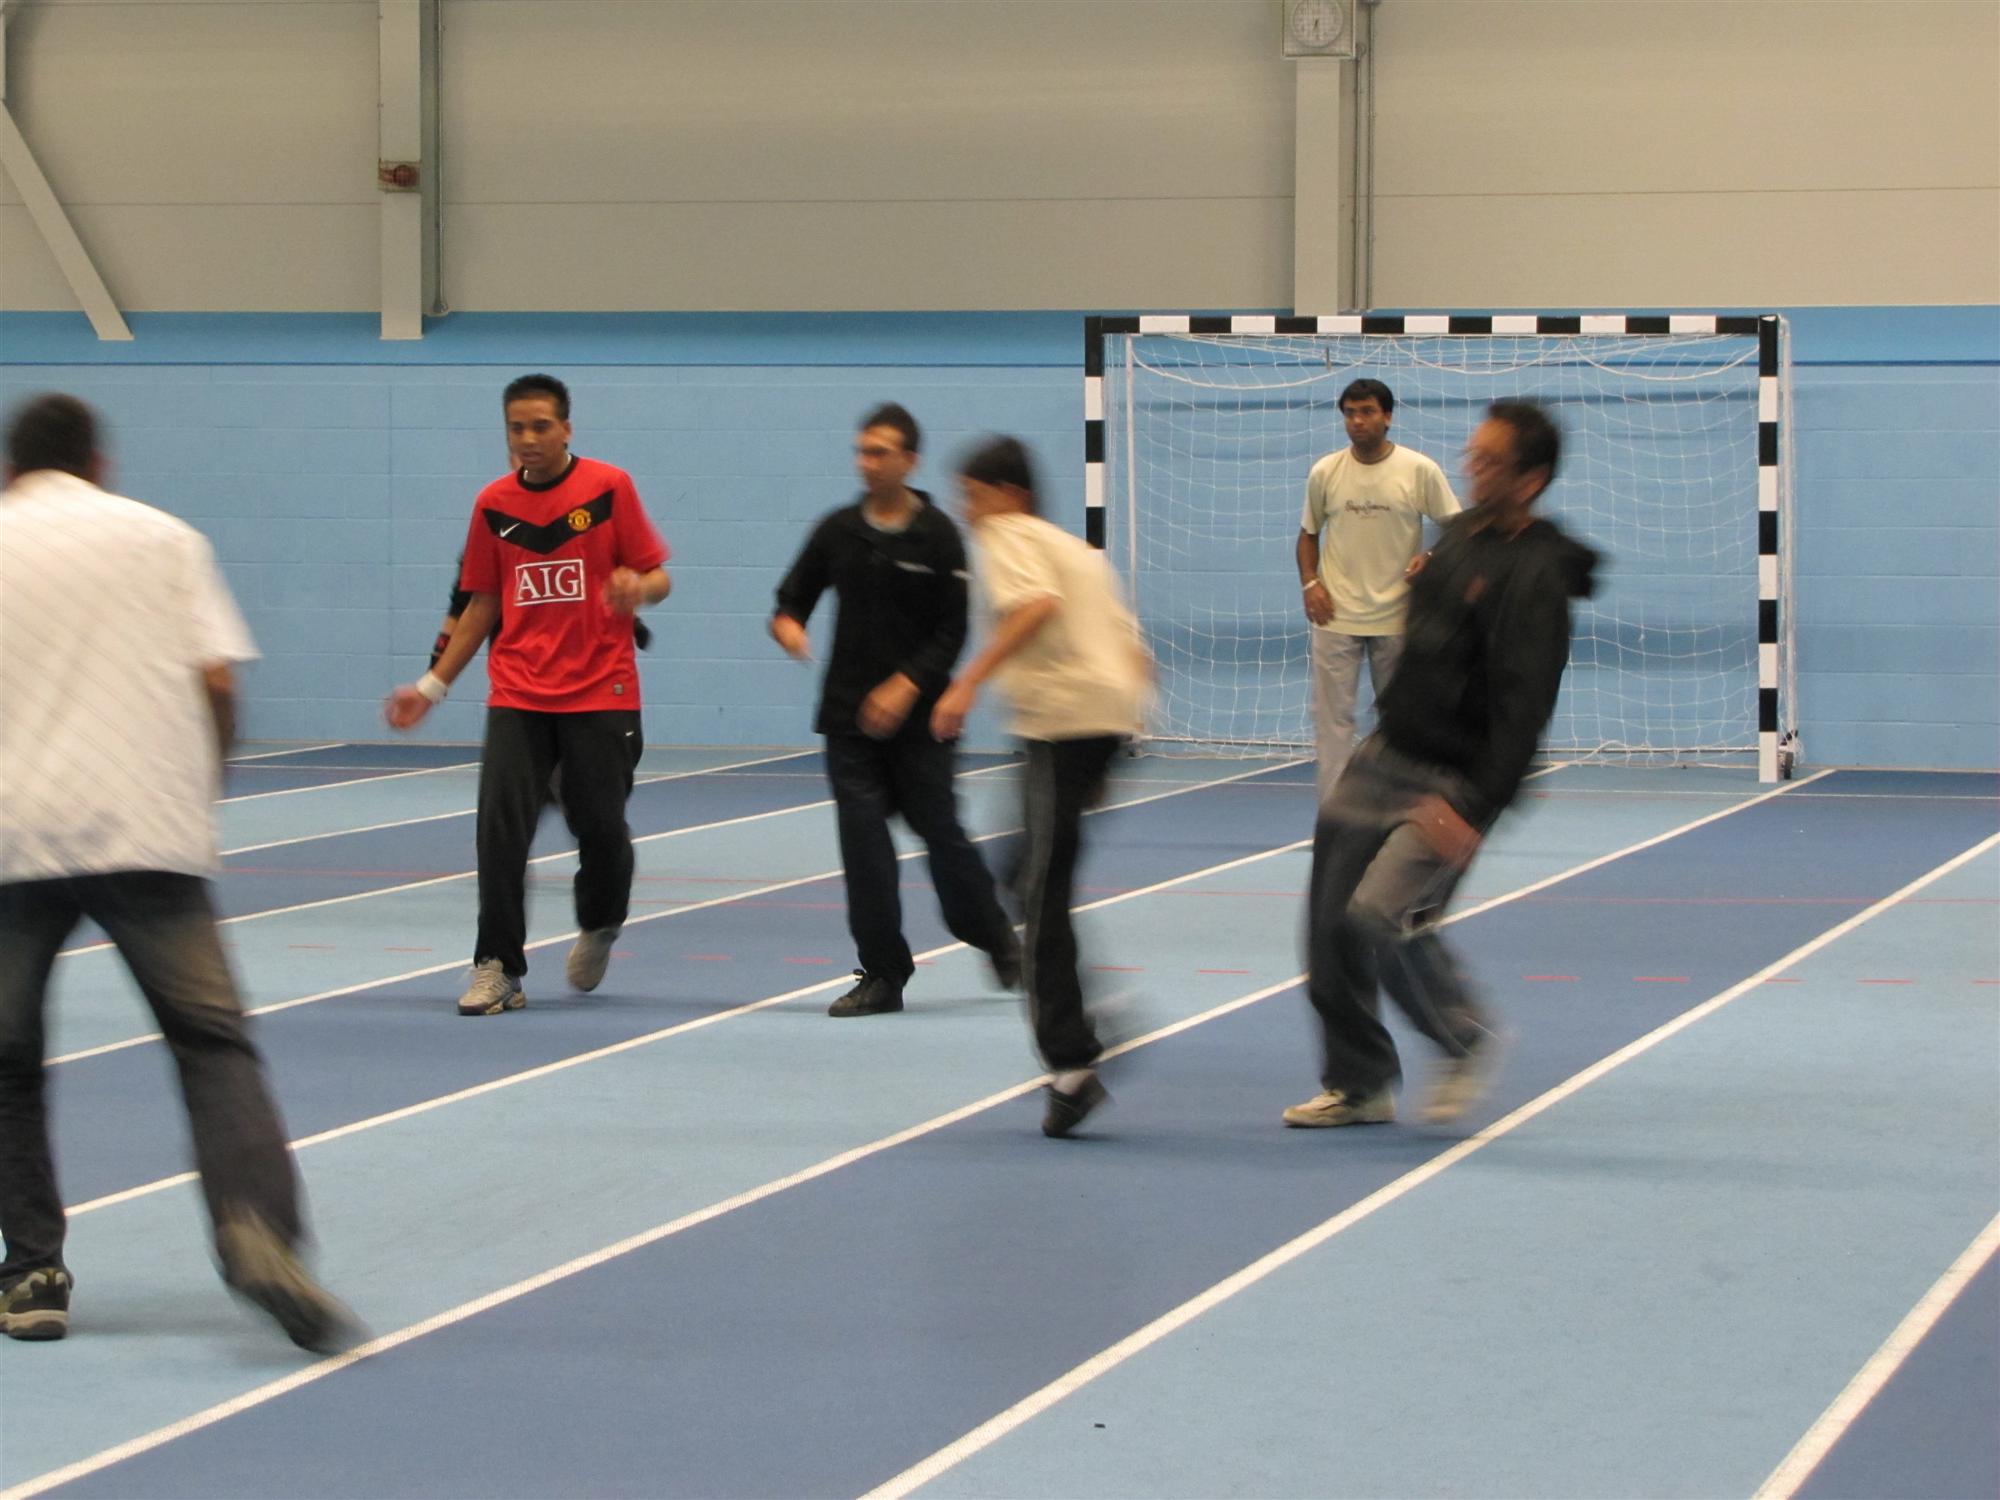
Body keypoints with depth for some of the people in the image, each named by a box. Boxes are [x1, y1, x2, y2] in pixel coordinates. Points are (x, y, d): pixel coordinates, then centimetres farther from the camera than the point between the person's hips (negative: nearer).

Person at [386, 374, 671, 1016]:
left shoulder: (608, 488, -3)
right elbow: (482, 605, 15)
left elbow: (658, 576, -1)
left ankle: (598, 928, 31)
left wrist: (638, 587, -25)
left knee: (600, 827, 0)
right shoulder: (494, 504, 6)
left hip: (600, 693, -2)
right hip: (517, 695, 2)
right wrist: (432, 686, 14)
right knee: (501, 827, -9)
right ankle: (498, 969, -2)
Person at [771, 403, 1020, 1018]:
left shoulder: (938, 536, -4)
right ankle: (883, 975, 4)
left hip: (918, 715, -3)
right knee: (864, 844, -3)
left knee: (939, 829, 1)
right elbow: (795, 594, 13)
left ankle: (996, 936, 27)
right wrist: (787, 622, -11)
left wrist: (907, 686, -17)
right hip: (849, 714, 3)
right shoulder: (837, 530, 6)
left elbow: (952, 633, -6)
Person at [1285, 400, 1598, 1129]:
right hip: (1383, 760, 8)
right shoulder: (1458, 535, 8)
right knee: (1330, 925, 6)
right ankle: (1358, 1084, 22)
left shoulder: (1534, 576, -17)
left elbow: (1525, 706, -24)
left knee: (1379, 913, -23)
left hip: (1452, 784, -8)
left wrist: (1475, 807, -31)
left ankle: (1466, 1040, 2)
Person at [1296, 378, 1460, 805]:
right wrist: (1309, 583, -2)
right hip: (1336, 616, 0)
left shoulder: (1419, 471, -4)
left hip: (1397, 618, 0)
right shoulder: (1325, 473, 1)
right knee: (1333, 718, -6)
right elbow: (1308, 534, 13)